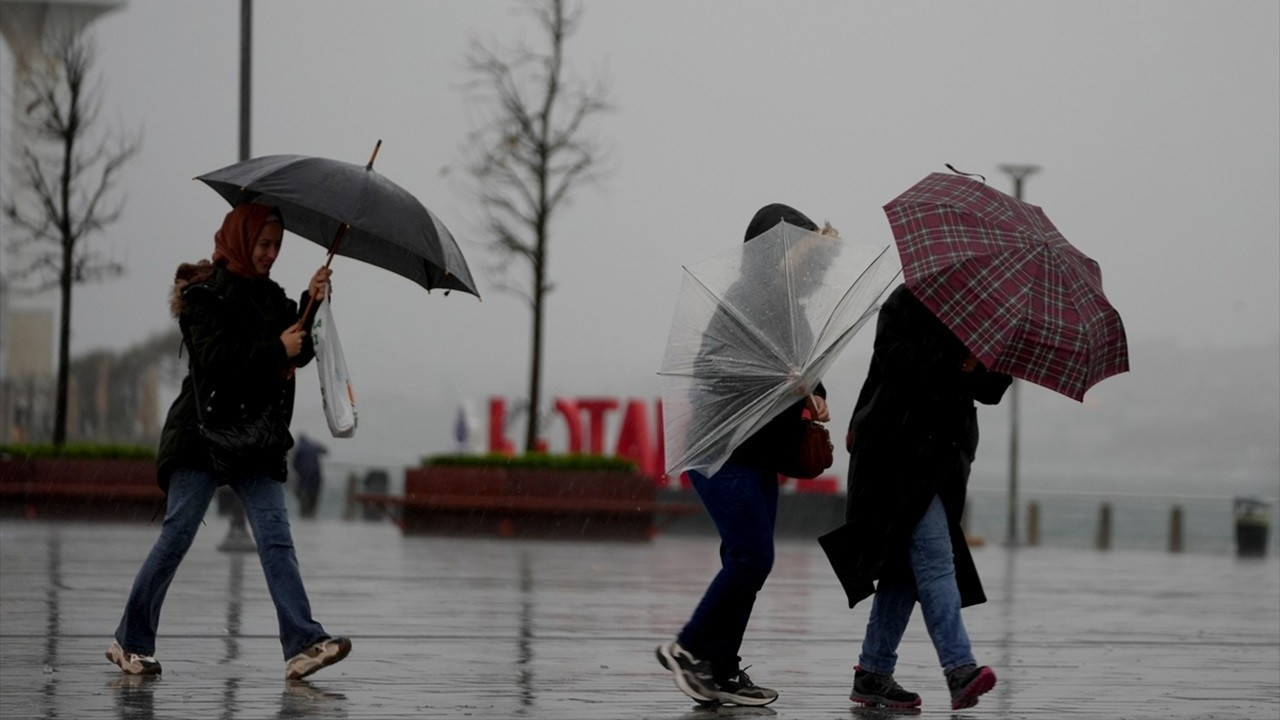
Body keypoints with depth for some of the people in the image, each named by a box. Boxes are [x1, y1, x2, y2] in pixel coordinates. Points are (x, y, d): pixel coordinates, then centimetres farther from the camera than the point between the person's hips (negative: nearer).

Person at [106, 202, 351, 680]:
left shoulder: (270, 296, 16)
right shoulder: (206, 296, -5)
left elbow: (300, 353, 8)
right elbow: (215, 358, -18)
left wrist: (312, 305, -5)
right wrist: (276, 349, -19)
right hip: (204, 433, -6)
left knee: (275, 536, -7)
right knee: (177, 534, -5)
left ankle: (303, 645, -17)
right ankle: (131, 641, 7)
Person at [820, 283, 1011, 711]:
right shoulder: (907, 303, -2)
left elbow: (988, 392, 11)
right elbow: (895, 362, -17)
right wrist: (952, 358, -23)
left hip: (942, 457, 8)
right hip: (900, 453, -8)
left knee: (907, 564, 7)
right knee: (934, 557, -17)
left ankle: (873, 673, 12)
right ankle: (960, 669, -27)